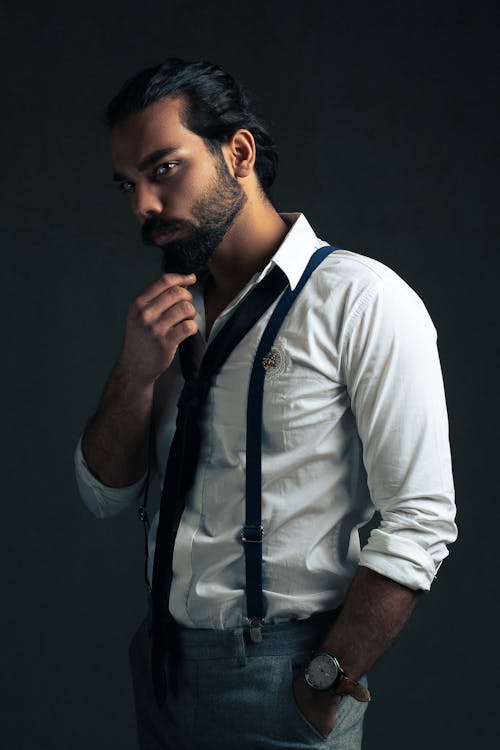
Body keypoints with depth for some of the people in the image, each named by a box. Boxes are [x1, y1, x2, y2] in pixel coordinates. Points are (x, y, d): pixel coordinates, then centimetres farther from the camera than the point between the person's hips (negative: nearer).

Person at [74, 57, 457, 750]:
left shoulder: (360, 299, -13)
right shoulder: (167, 311, 8)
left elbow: (420, 521, -18)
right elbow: (106, 496, 7)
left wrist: (327, 688, -18)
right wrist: (137, 372, -9)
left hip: (279, 676, -6)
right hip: (163, 659, 6)